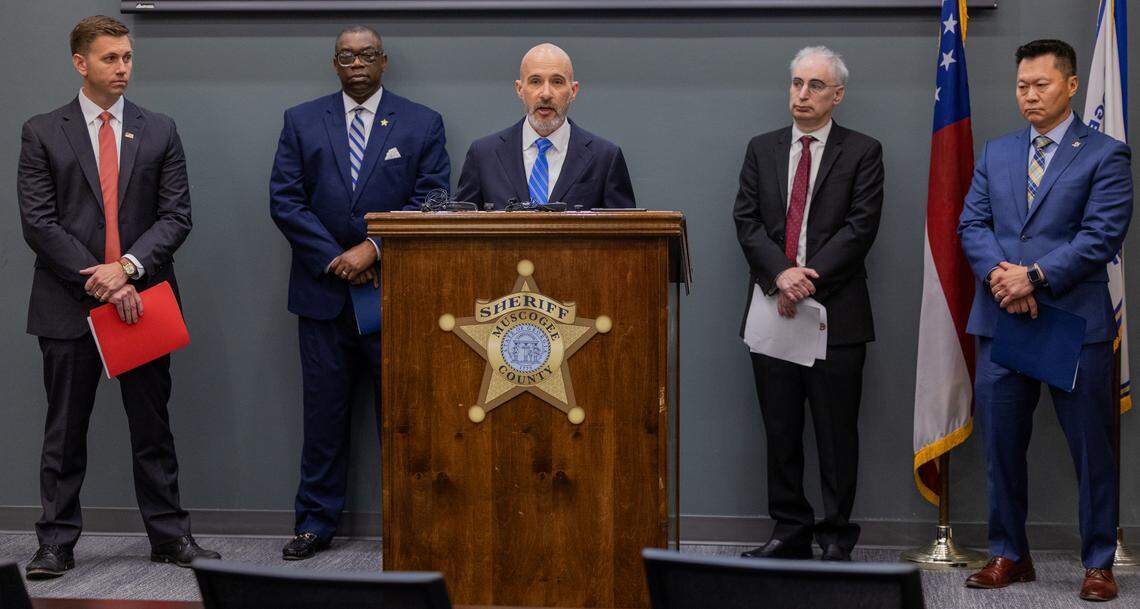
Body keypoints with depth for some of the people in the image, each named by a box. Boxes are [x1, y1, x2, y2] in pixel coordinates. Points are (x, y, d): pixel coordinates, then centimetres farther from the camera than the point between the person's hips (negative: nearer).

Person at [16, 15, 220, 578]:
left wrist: (128, 267, -14)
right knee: (65, 431, 5)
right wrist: (100, 281, -12)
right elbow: (38, 221, -5)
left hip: (141, 297, 2)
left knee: (152, 426, 8)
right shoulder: (42, 133, 2)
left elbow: (176, 215, 2)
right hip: (69, 304, -1)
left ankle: (169, 536, 15)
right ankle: (57, 543, 12)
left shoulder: (159, 132, 8)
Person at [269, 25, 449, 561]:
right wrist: (336, 259, -9)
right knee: (324, 413, 5)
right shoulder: (301, 122, 8)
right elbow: (284, 200, 1)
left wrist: (374, 248, -13)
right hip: (323, 290, 1)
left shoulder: (422, 125, 5)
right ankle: (316, 523, 13)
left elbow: (431, 202, -3)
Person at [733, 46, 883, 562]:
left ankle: (836, 537, 10)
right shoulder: (762, 149, 12)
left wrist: (809, 277, -15)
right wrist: (781, 274, -12)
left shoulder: (862, 152, 2)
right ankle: (789, 532, 17)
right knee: (780, 431, 8)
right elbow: (747, 219, 4)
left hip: (837, 311, -3)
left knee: (837, 433, 2)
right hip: (772, 308, 3)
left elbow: (860, 226, -7)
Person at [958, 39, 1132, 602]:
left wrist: (1035, 277, -18)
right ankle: (1009, 556, 21)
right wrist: (998, 273, -12)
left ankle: (1098, 563, 14)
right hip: (1001, 320, 4)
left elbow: (1102, 234, -10)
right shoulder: (995, 154, 14)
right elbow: (972, 223, 7)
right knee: (1001, 446, 9)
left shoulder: (1105, 155, -1)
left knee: (1091, 449, 3)